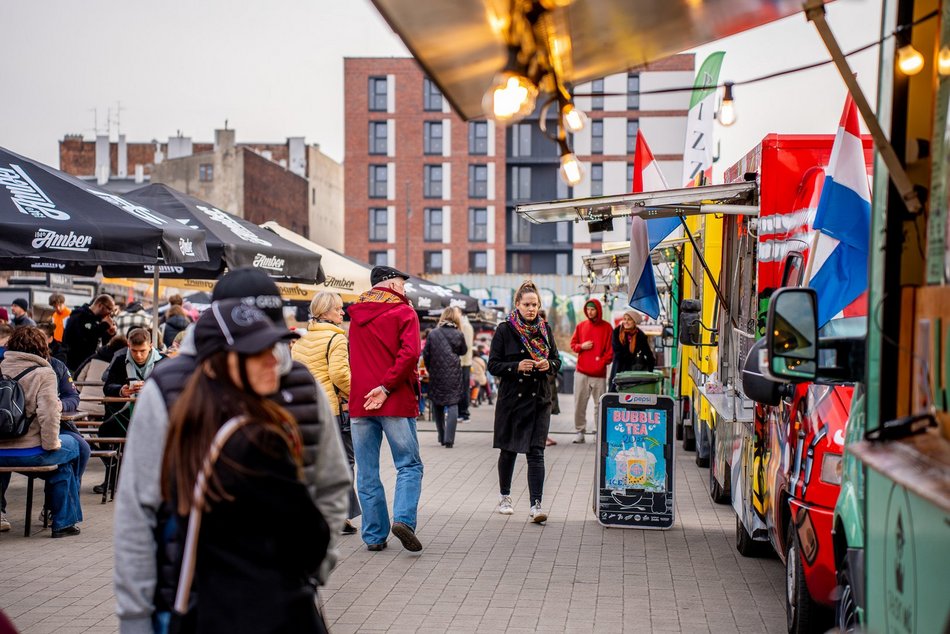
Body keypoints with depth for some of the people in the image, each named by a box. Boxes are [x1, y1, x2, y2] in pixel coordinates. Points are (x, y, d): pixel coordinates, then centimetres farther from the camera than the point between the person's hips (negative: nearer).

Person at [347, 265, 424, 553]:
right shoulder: (404, 312, -2)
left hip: (359, 402, 4)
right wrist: (386, 387, -14)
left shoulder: (355, 315, 15)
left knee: (367, 472, 7)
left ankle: (374, 535, 9)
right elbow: (409, 354, -15)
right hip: (396, 401, -4)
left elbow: (354, 359, 18)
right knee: (409, 465, 4)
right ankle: (403, 518, -15)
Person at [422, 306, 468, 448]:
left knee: (437, 405, 15)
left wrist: (430, 369, 13)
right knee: (452, 404, -1)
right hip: (453, 375, -2)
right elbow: (463, 351, 13)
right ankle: (448, 440, -12)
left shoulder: (433, 333, -1)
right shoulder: (458, 334, -3)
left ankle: (442, 438, 20)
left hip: (436, 375, 2)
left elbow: (425, 355, 0)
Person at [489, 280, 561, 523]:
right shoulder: (504, 330, -4)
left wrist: (548, 365, -9)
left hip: (539, 399, 2)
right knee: (508, 449, 11)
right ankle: (504, 496, 31)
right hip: (511, 398, -1)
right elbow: (493, 365, -4)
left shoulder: (544, 329, 7)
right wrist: (517, 367, -20)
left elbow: (557, 360, 14)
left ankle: (536, 505, -10)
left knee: (536, 452, -7)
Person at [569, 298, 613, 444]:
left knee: (599, 404, 0)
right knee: (579, 404, 1)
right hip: (581, 372, 2)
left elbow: (611, 349, 0)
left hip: (599, 373, -2)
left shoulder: (607, 328, 2)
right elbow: (573, 344, 16)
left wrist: (603, 361, -12)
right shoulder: (581, 326, 11)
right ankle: (579, 431, 8)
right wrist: (581, 346, -4)